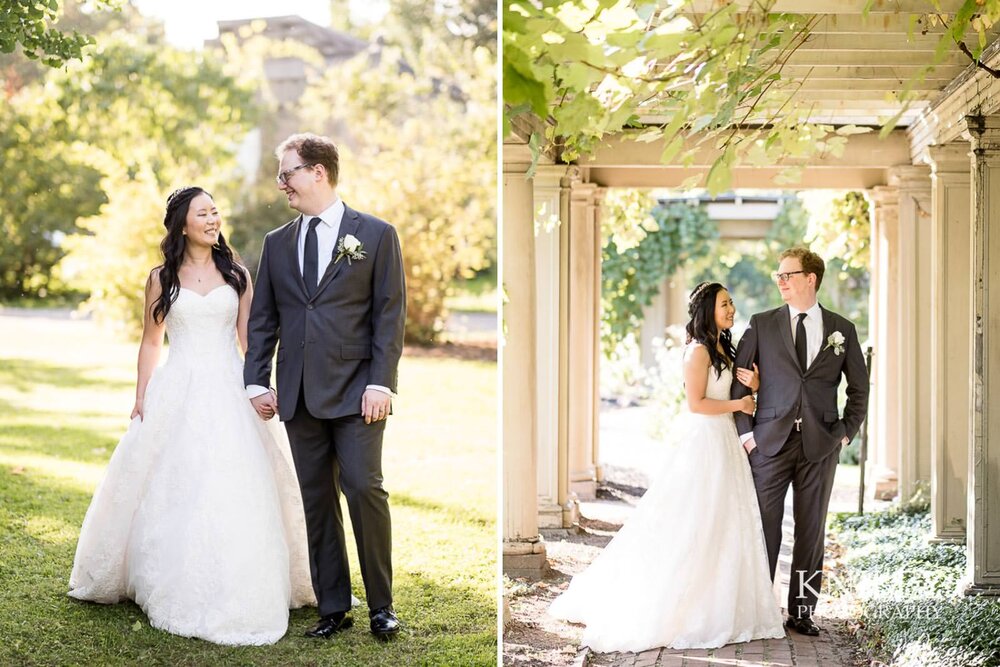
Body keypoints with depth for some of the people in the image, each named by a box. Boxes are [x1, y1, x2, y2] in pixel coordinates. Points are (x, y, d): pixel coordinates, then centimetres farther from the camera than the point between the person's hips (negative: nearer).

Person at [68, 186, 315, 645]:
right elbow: (151, 342, 9)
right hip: (177, 393, 0)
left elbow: (249, 337, 7)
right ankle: (177, 592, 15)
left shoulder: (235, 273, 7)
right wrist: (141, 399, 2)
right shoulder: (162, 278, 6)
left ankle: (235, 595, 5)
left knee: (233, 495, -5)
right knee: (174, 491, 2)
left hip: (228, 392, 0)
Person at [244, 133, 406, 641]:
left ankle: (381, 605, 5)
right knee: (317, 500, 6)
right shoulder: (277, 243, 14)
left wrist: (381, 382, -11)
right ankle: (333, 607, 14)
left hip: (356, 391, -4)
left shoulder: (375, 235, 1)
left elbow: (390, 314, -3)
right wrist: (256, 382, 4)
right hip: (299, 394, 4)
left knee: (365, 490, -9)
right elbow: (262, 319, 14)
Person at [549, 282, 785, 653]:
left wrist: (752, 386, -1)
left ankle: (717, 606, 14)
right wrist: (738, 404, -9)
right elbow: (696, 403, -18)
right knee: (695, 528, -5)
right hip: (705, 442, -9)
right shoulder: (699, 350, -12)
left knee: (725, 528, 8)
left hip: (726, 443, 9)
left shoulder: (723, 350, 15)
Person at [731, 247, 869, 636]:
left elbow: (859, 387, 15)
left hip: (820, 444, 1)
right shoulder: (761, 325, 5)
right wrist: (744, 431, -2)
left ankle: (802, 611, 14)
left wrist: (847, 432, 7)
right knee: (764, 527, 0)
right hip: (770, 442, -1)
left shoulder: (842, 330, 8)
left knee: (811, 530, 5)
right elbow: (738, 378, 4)